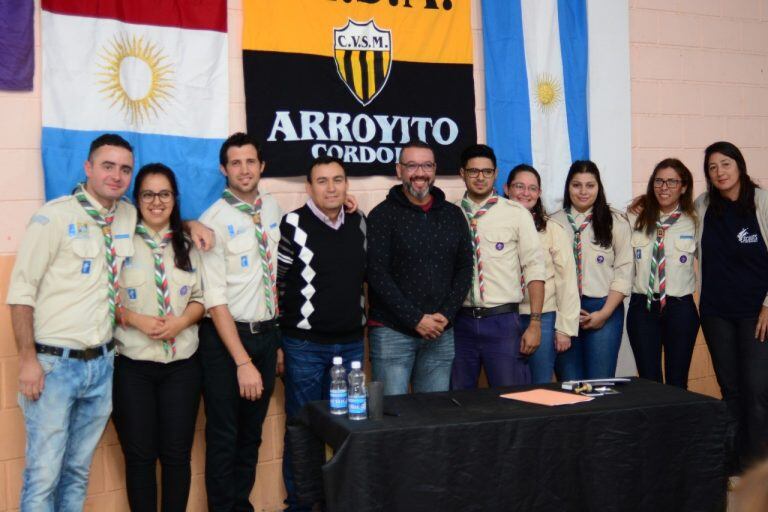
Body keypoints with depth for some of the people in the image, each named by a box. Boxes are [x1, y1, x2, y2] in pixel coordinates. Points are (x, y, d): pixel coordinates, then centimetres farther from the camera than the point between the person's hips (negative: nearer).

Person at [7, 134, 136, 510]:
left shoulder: (129, 216, 7)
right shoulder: (55, 216, -9)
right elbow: (21, 291, -9)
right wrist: (28, 359, -13)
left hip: (101, 365, 5)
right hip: (54, 364, -5)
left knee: (78, 471, 14)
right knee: (43, 476, 0)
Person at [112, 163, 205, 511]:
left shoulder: (187, 245, 9)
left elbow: (200, 299, 9)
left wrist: (180, 322, -10)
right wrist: (137, 320, -18)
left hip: (182, 364, 3)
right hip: (133, 365, -2)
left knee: (177, 454, 6)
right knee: (139, 455, 4)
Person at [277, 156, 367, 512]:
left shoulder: (359, 223, 6)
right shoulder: (293, 225, -9)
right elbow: (274, 285, -7)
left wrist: (365, 314, 10)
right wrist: (274, 343, -6)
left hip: (351, 343, 5)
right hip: (305, 345, -4)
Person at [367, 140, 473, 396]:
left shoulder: (453, 215, 11)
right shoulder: (383, 215, -2)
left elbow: (464, 268, 9)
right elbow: (377, 274, -9)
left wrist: (446, 315, -5)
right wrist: (416, 319, -13)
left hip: (440, 333, 4)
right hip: (392, 332, -4)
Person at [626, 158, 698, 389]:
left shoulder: (694, 221, 0)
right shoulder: (636, 216, 4)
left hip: (680, 307, -1)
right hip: (642, 306, 1)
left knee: (677, 382, 7)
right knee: (648, 381, 6)